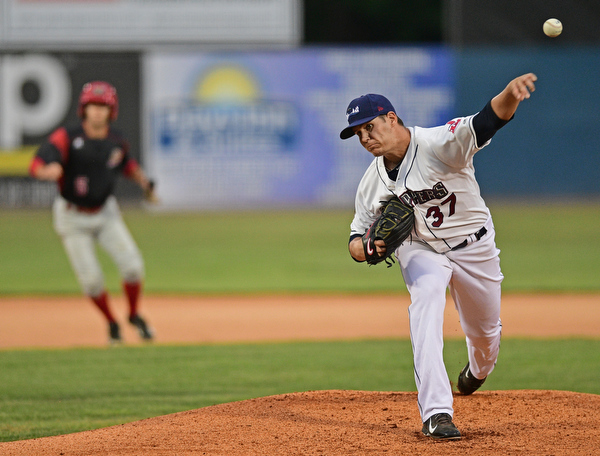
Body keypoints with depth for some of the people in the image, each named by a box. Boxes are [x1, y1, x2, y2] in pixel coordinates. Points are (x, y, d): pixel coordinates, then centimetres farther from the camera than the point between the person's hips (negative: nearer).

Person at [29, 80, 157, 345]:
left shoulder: (116, 141, -6)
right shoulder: (67, 138, -21)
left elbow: (126, 162, 18)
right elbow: (37, 166, -34)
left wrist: (143, 181, 4)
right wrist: (49, 171, -55)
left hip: (106, 214, 3)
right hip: (72, 218, -3)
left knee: (132, 265, -12)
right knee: (91, 278, -7)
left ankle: (134, 315, 14)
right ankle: (111, 323, 21)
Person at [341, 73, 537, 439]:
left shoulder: (440, 144, -29)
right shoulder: (372, 181, -11)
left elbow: (489, 121, -46)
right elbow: (357, 240, -1)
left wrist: (510, 94, -69)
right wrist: (366, 247, -27)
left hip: (474, 247, -1)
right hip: (420, 249, 2)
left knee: (485, 332, 15)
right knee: (426, 299, -31)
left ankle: (479, 369, 57)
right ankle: (436, 413, -38)